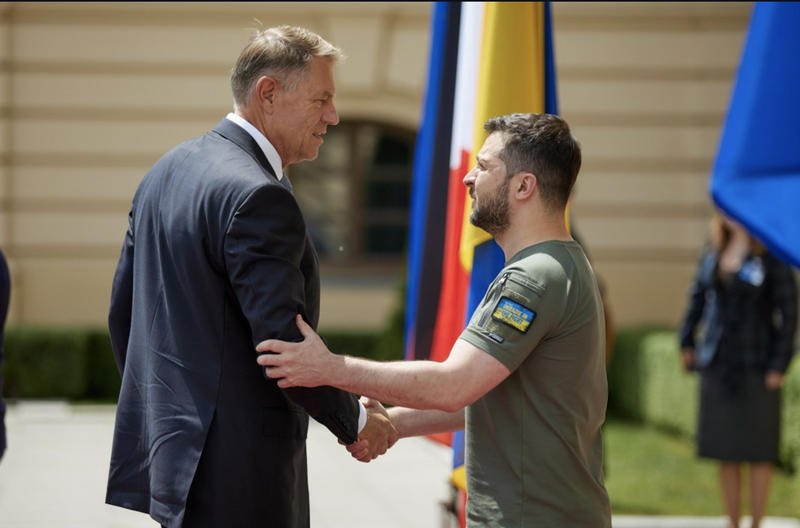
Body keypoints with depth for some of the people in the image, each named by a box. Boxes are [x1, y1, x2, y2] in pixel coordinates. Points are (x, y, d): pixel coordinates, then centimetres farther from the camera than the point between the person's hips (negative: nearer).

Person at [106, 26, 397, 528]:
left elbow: (122, 308, 18)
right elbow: (283, 344, -21)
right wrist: (355, 420, -5)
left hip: (162, 444, 10)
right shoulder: (258, 197, -18)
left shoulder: (168, 170, 12)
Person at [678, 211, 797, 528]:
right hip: (718, 365, 5)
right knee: (725, 454, 8)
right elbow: (698, 296, 18)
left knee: (757, 453, 1)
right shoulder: (714, 251, 7)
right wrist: (687, 341, 11)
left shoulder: (772, 255, -9)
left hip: (756, 368, -5)